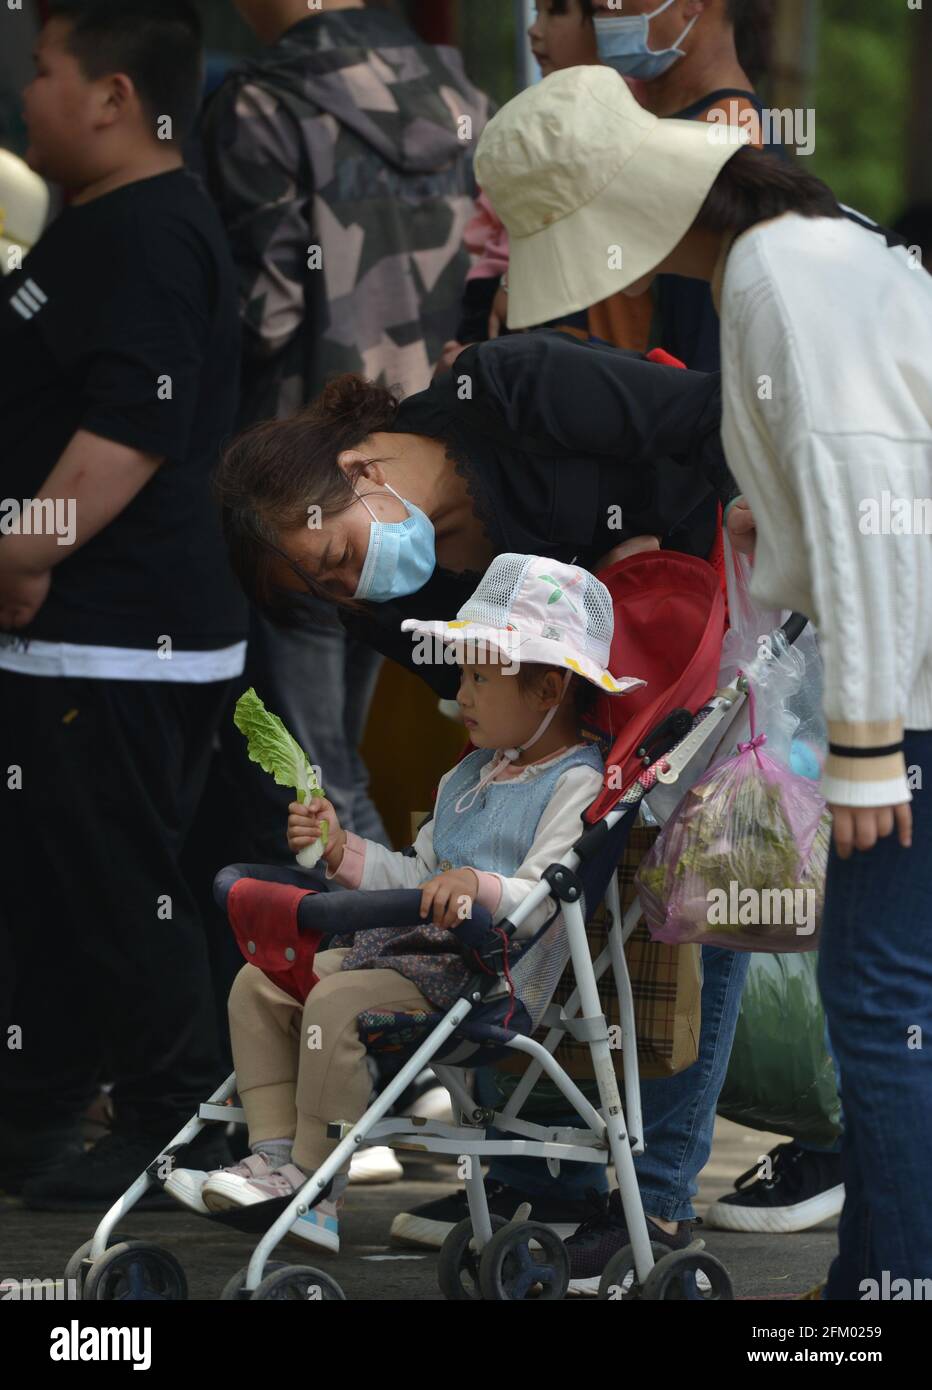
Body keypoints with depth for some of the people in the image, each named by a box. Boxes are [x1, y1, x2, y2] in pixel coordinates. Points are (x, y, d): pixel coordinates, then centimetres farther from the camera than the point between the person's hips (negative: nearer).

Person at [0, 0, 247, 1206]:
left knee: (120, 896, -5)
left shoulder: (152, 237, -17)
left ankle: (172, 1137, 2)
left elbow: (133, 425, -27)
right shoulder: (99, 228, 18)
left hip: (121, 644, -11)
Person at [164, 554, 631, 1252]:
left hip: (492, 970, -10)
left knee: (337, 1002, -29)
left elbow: (545, 901, -23)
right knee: (260, 983, 4)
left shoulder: (577, 785, -11)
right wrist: (345, 849, 16)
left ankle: (318, 1183, -20)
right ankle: (275, 1158, -2)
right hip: (415, 946, 10)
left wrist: (481, 887, -41)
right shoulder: (468, 775, 20)